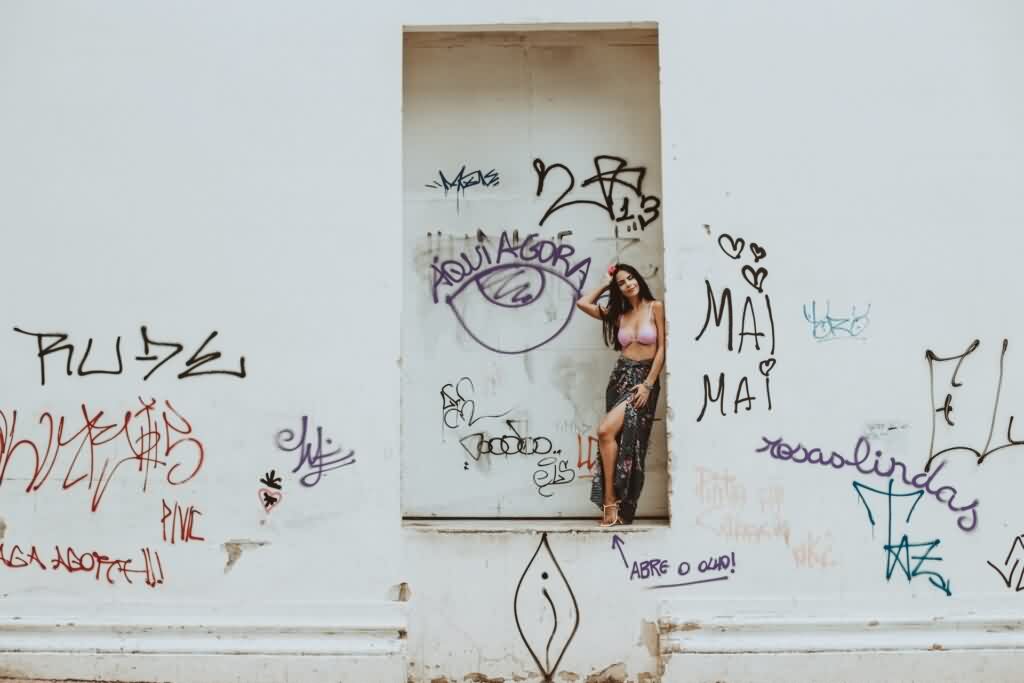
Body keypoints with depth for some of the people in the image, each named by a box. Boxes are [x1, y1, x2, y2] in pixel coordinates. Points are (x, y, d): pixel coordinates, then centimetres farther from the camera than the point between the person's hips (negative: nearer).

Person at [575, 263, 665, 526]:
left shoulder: (655, 308, 0)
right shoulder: (618, 314, 14)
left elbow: (662, 349, -5)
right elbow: (582, 303, 11)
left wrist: (648, 384, -11)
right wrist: (605, 285, 14)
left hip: (645, 378, -5)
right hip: (620, 376, 5)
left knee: (606, 431, -22)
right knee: (619, 439, -2)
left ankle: (611, 501, -16)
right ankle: (615, 505, -1)